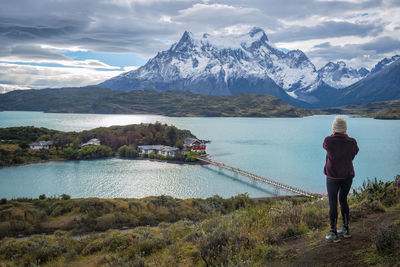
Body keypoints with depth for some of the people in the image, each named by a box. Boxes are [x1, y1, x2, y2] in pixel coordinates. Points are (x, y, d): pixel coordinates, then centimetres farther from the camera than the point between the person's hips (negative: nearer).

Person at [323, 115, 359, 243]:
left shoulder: (329, 140, -15)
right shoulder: (351, 142, -7)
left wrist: (334, 135, 22)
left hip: (333, 177, -3)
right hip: (348, 176, 4)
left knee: (332, 203, 4)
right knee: (343, 200, 20)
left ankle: (334, 234, 8)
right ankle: (346, 229, 28)